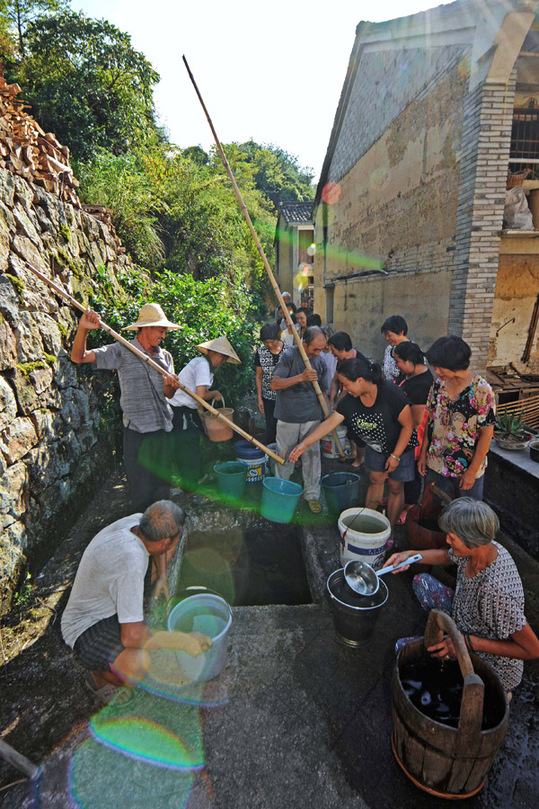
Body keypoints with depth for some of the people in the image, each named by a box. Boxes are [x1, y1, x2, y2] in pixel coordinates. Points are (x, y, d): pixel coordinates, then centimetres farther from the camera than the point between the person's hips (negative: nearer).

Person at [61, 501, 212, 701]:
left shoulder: (136, 521, -17)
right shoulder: (132, 563, -40)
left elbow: (162, 543, 10)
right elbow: (131, 637, -37)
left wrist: (162, 577, -2)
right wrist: (182, 641, -27)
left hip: (109, 595, 8)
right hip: (88, 626, -8)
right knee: (139, 667, -36)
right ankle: (99, 675, 0)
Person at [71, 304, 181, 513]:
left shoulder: (165, 357, 11)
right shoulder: (122, 352, -4)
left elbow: (169, 394, 8)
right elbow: (78, 357, -10)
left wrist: (170, 385, -16)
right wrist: (83, 329, -26)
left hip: (164, 429, 5)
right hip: (137, 431, -5)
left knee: (163, 487, 15)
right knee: (141, 491, 2)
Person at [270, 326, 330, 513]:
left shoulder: (321, 363, 6)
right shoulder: (289, 356, -7)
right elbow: (274, 384, -16)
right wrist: (301, 377, -25)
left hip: (312, 417, 3)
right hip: (288, 417, -3)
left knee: (312, 455, 7)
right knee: (284, 455, 9)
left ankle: (312, 494, 22)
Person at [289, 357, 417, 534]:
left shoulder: (391, 394, -33)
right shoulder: (350, 400, -17)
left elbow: (408, 426, -24)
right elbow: (330, 423, -13)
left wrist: (395, 456, -20)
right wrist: (304, 443, -18)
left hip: (400, 447, -4)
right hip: (376, 446, 5)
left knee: (395, 488, 9)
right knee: (375, 480, 17)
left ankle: (389, 530, 25)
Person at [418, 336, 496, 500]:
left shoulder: (481, 390, -18)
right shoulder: (438, 383, -2)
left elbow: (486, 434, -14)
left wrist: (472, 471, -13)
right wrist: (423, 453, 5)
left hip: (467, 468, -4)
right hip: (436, 463, 4)